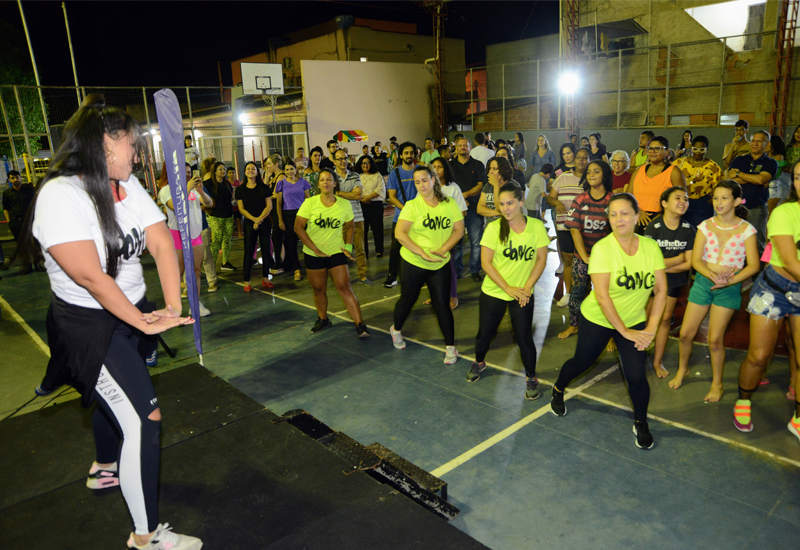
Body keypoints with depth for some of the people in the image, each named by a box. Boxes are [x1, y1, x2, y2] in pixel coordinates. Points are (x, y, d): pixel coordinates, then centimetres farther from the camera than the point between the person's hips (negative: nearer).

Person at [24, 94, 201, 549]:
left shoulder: (129, 186, 0)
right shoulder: (61, 194, -22)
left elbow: (163, 244, -7)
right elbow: (90, 277, -26)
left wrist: (172, 307, -19)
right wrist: (144, 323, -20)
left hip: (131, 312, 8)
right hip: (88, 323, -8)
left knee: (114, 396, 26)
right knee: (143, 418, -9)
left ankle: (105, 469, 55)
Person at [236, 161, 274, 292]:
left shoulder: (264, 188, 4)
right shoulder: (240, 189, 5)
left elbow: (269, 206, -1)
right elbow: (241, 209, 1)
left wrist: (260, 219, -12)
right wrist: (254, 219, -13)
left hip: (264, 222, 1)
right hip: (249, 223, 0)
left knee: (265, 250, 3)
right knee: (248, 251, -1)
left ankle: (265, 278, 14)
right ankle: (247, 281, 3)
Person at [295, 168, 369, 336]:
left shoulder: (344, 204, -2)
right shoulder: (310, 203, -7)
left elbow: (349, 227, 12)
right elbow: (298, 227, -9)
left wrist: (348, 246, -2)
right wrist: (315, 248, -15)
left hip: (336, 252, 0)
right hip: (313, 254, 1)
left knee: (344, 288, -8)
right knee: (319, 290, 11)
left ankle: (360, 325, -7)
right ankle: (323, 320, 34)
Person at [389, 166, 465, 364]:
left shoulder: (449, 204, -1)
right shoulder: (412, 205, -10)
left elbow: (459, 230, -2)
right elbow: (399, 233, -18)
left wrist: (443, 249, -17)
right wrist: (423, 253, -24)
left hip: (441, 264, 1)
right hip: (413, 262, -1)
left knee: (442, 304, 2)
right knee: (407, 300, 15)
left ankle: (451, 347, 14)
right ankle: (396, 330, 43)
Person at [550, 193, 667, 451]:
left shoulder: (650, 247, -10)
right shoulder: (603, 248, -21)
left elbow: (661, 290, -3)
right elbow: (602, 296, -24)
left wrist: (651, 328, -10)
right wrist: (625, 332, -20)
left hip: (634, 322, 2)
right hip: (597, 319, -2)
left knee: (636, 376, -5)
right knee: (581, 362, 14)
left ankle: (641, 424, 22)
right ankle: (558, 391, 46)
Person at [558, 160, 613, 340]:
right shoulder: (579, 200, 2)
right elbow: (575, 230, -4)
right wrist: (585, 256, -12)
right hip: (581, 256, 2)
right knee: (577, 291, 8)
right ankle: (573, 325, 28)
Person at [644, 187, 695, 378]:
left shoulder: (689, 229, -6)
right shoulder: (653, 227, -15)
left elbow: (688, 264, -9)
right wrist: (679, 258, -12)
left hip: (674, 281, 3)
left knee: (665, 319, 10)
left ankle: (658, 361, 23)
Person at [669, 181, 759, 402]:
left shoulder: (746, 229, -4)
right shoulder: (705, 226, 1)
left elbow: (753, 265, -8)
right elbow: (695, 260, -5)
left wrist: (729, 281, -20)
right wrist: (712, 275, -22)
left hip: (729, 287, -2)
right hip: (703, 281, 2)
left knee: (714, 339, -4)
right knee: (686, 333, 2)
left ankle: (717, 384, 17)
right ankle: (682, 370, 29)